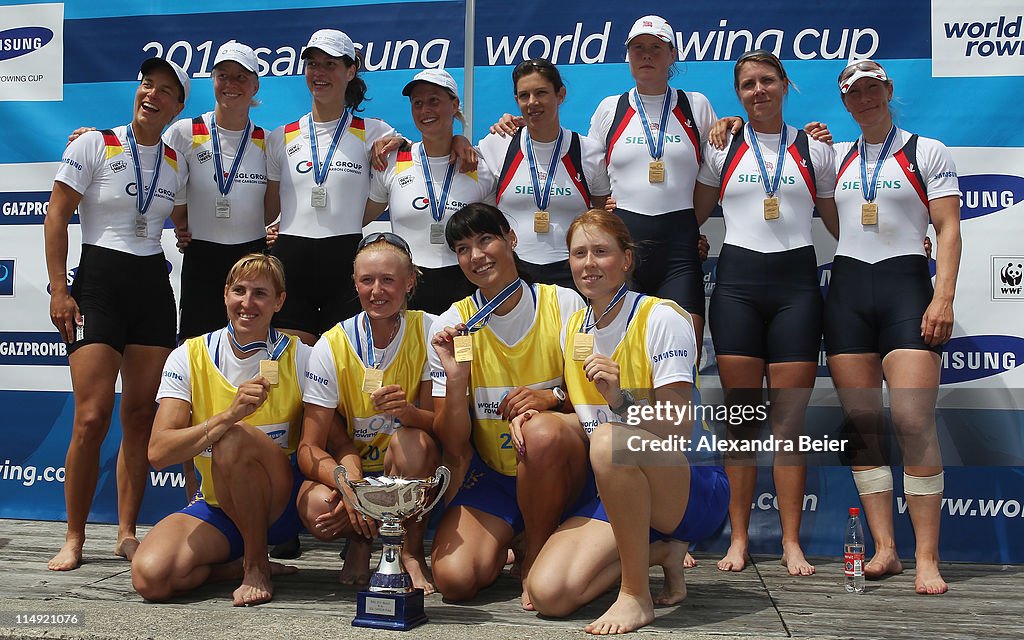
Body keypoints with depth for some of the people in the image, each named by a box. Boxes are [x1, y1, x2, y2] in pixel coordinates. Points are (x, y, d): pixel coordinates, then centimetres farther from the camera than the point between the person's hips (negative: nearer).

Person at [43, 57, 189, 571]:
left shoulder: (175, 162, 11)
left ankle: (126, 532, 12)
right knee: (92, 418, -11)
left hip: (154, 284, 4)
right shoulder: (93, 145, -3)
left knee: (142, 416, 3)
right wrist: (59, 290, -11)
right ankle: (74, 538, 4)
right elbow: (56, 216, -5)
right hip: (99, 282, -4)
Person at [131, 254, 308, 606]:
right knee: (151, 577, -25)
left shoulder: (300, 357, -7)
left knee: (234, 439, -32)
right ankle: (242, 564, 2)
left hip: (283, 504, -2)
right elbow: (158, 452, -16)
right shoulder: (189, 357, -5)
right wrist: (230, 414, -30)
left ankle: (257, 564, -12)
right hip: (215, 505, 2)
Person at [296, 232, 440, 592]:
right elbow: (309, 448, -13)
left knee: (409, 441, -34)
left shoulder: (429, 331, -11)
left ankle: (412, 552, -9)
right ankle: (362, 537, 5)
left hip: (415, 473, 0)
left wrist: (407, 411, -36)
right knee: (316, 508, -32)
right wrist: (347, 481, -34)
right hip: (351, 466, 1)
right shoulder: (332, 346, -11)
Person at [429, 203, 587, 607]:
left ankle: (537, 557, -10)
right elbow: (453, 444, -6)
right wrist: (455, 377, -24)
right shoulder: (451, 327, -4)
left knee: (542, 435, -37)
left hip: (560, 468, -1)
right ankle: (504, 542, 15)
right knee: (453, 579, -22)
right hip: (490, 474, 1)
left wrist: (553, 398, -24)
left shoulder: (564, 305, -8)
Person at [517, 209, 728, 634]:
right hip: (617, 493, 6)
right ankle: (659, 552, 7)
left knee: (609, 440, -38)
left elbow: (677, 431, -16)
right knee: (548, 594, -18)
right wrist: (538, 416, -2)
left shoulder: (661, 318, -12)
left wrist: (621, 399, -32)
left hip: (692, 489, -6)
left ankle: (637, 595, -22)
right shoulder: (573, 329, 8)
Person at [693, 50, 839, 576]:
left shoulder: (814, 151, 11)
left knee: (790, 418, -1)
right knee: (741, 415, 1)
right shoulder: (721, 150, 10)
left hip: (796, 281, 0)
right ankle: (738, 537, 9)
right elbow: (688, 217, 14)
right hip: (738, 281, 0)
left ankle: (791, 542, 6)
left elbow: (840, 224, 16)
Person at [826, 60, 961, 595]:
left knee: (914, 421, -14)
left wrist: (943, 298, -12)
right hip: (847, 289, 4)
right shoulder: (835, 157, 18)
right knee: (861, 422, -1)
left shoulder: (927, 153, 7)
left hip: (905, 286, -4)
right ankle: (884, 549, 5)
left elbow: (948, 230, 0)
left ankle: (927, 557, -8)